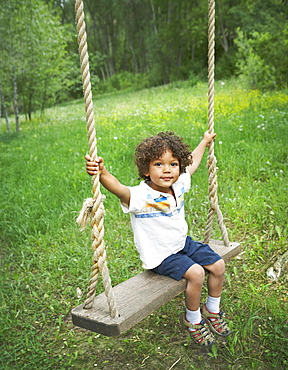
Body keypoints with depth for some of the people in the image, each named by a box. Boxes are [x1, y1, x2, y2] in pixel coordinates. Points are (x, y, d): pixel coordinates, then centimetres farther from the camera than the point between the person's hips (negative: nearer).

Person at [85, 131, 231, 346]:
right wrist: (102, 173, -71)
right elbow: (119, 188, -51)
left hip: (183, 243, 7)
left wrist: (204, 142, 26)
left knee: (218, 265, 4)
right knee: (196, 273, -23)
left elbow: (192, 162, 13)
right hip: (160, 255, -7)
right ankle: (192, 319, 7)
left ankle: (212, 310, 31)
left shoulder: (178, 185, -8)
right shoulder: (141, 196, -29)